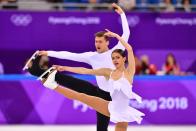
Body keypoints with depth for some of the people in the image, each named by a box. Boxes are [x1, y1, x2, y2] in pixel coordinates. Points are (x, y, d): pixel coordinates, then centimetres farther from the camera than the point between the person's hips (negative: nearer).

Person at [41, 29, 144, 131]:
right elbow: (85, 71, 5)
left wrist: (116, 35, -16)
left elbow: (129, 49, -19)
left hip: (122, 113, -4)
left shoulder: (128, 72, -7)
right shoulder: (108, 72, 5)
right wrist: (65, 68, 4)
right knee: (82, 97, 0)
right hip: (112, 108, 4)